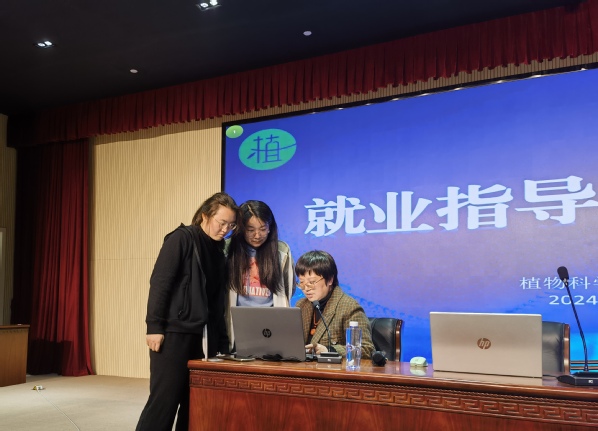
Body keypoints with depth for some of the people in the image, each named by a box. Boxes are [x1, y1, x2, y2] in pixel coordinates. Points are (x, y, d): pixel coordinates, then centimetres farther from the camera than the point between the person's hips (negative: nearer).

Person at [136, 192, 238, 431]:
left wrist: (222, 339, 12)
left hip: (204, 336, 7)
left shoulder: (218, 251, 15)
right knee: (164, 400, -7)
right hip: (174, 333, -7)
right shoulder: (181, 238, -4)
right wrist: (154, 326, -17)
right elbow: (159, 283, -11)